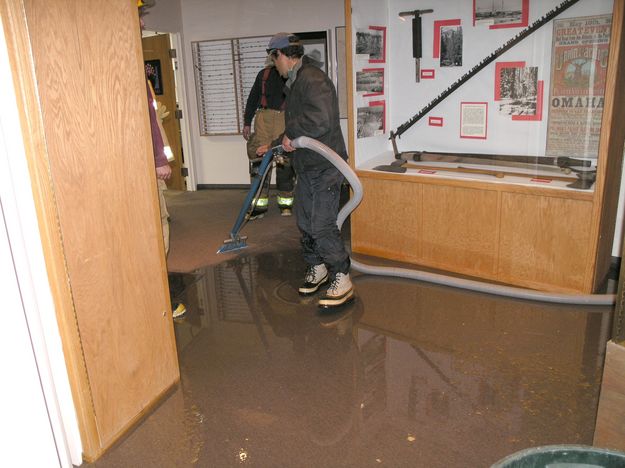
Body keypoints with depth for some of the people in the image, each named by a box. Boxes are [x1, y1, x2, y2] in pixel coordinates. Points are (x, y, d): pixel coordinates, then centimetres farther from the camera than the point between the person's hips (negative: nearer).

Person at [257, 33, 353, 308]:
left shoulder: (312, 79, -16)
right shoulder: (294, 84, 18)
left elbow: (320, 120, -33)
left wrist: (291, 133, -18)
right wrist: (273, 146, 35)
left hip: (325, 168, -10)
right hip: (306, 167, 10)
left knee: (322, 225, -10)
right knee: (305, 221, 15)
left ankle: (341, 281, 1)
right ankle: (317, 268, 31)